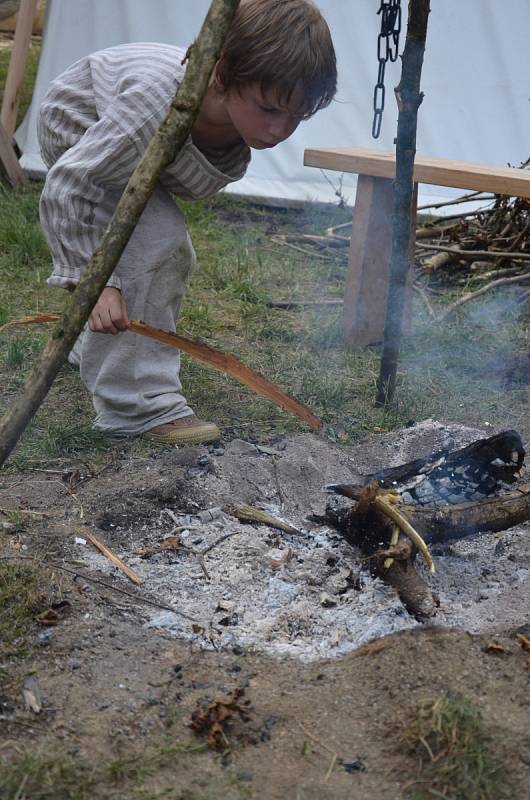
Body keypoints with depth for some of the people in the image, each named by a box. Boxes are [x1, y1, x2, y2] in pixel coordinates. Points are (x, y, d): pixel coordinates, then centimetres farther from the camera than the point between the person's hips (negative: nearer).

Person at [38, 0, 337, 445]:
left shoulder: (244, 113, -23)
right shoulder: (156, 106, -44)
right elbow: (68, 183, -39)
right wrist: (90, 280, -43)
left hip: (130, 142, 7)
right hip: (79, 132, -7)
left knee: (173, 259, 12)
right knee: (152, 241, -26)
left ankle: (98, 351, 36)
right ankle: (135, 403, -20)